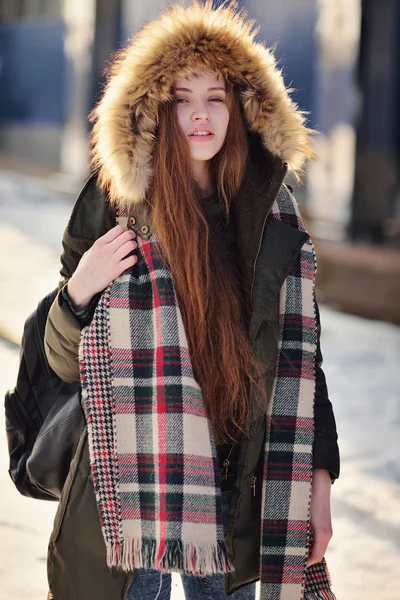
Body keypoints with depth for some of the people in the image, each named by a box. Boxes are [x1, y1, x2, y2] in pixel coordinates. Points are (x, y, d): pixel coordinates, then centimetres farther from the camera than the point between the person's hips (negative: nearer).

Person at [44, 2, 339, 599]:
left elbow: (300, 355, 6)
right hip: (132, 478, -2)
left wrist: (318, 479, 1)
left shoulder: (272, 214, 3)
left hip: (241, 485, 2)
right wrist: (78, 292, -18)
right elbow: (66, 361, 1)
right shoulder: (113, 209, -3)